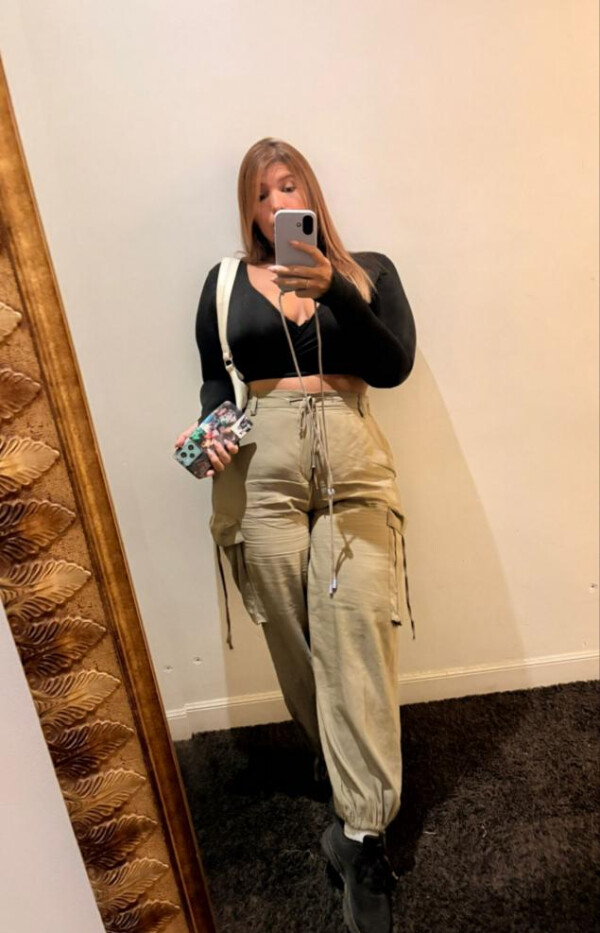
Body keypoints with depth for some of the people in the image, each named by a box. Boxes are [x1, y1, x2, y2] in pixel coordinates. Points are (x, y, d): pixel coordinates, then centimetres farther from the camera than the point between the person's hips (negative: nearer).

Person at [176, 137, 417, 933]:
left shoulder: (368, 270, 13)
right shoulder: (226, 283, 16)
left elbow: (394, 365, -2)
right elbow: (216, 379, 16)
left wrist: (332, 288, -14)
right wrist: (209, 427, -6)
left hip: (354, 462, 0)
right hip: (261, 467, 1)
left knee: (357, 634, -7)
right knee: (296, 638, 7)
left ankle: (360, 835, 7)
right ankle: (359, 784, 31)